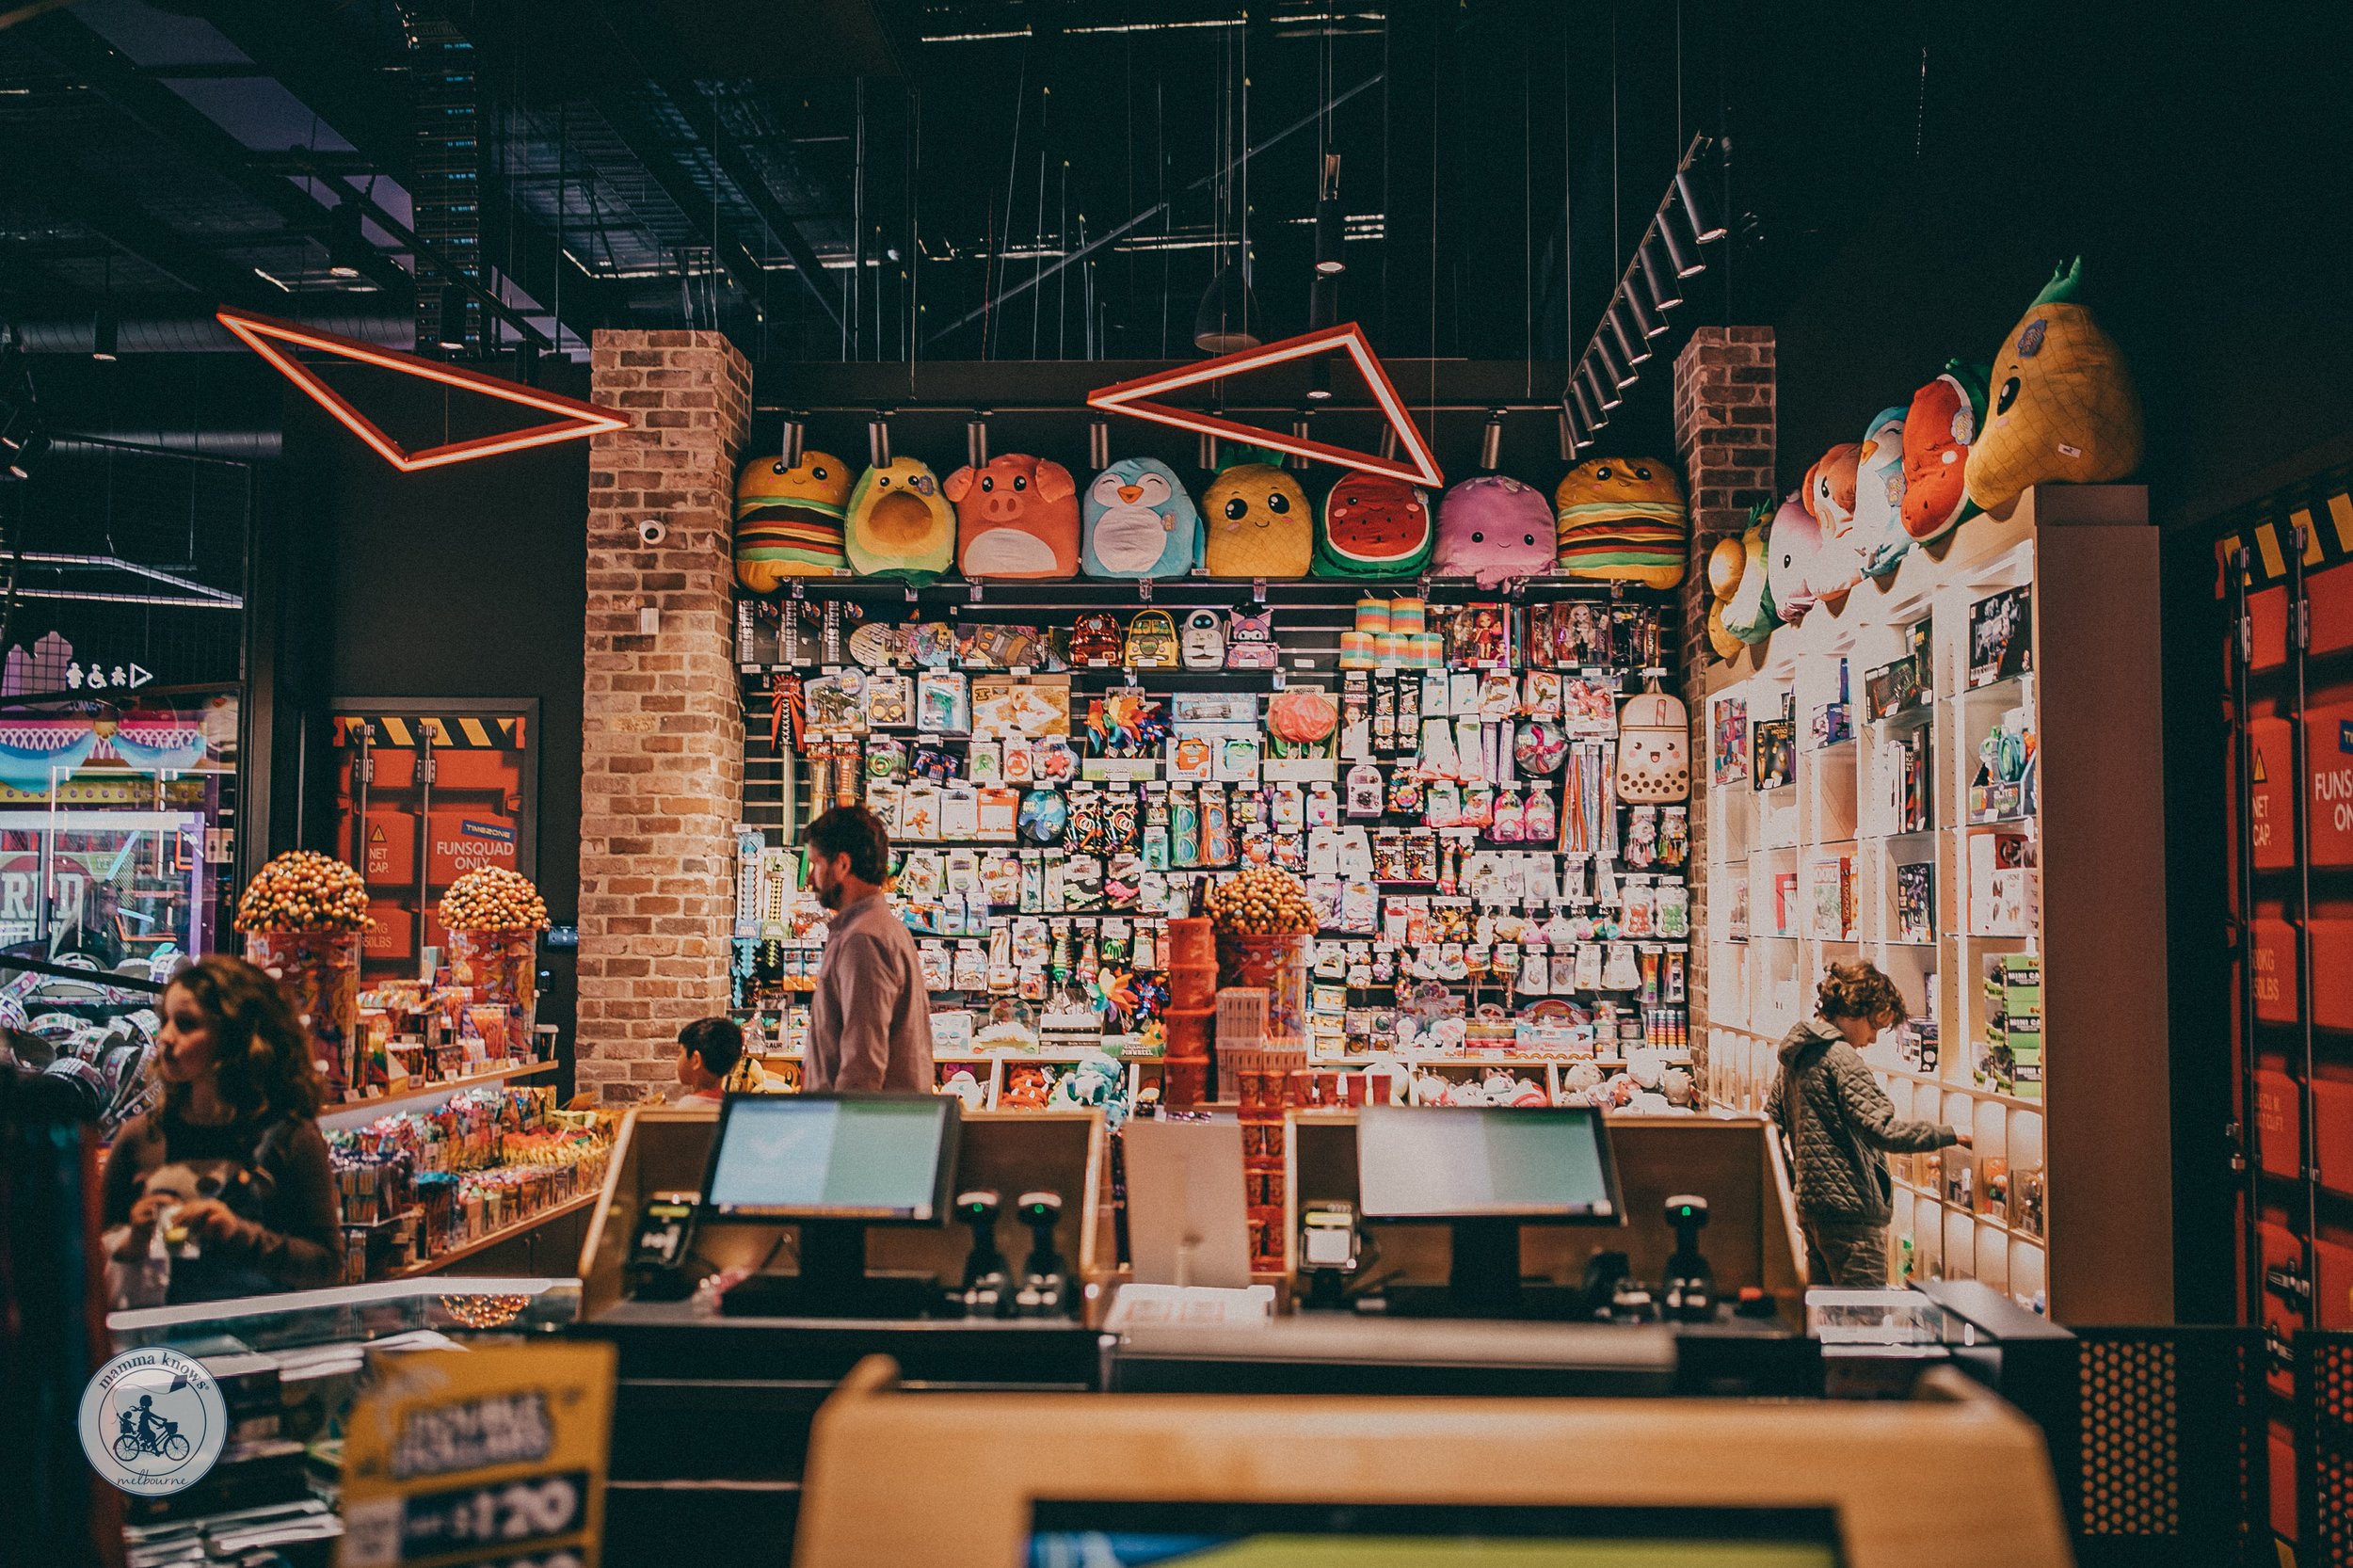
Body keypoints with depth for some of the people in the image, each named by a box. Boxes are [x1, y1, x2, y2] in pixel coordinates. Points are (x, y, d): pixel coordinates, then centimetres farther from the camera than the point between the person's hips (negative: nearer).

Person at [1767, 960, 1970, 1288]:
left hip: (1811, 1204, 10)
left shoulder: (1794, 1054, 13)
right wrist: (1950, 1135, -17)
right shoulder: (1840, 1058, -16)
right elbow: (1884, 1131, -24)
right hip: (1850, 1210, -10)